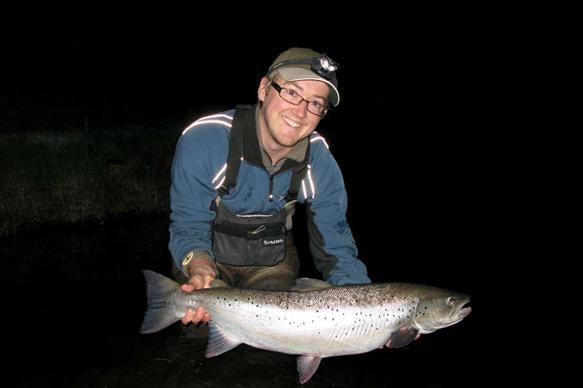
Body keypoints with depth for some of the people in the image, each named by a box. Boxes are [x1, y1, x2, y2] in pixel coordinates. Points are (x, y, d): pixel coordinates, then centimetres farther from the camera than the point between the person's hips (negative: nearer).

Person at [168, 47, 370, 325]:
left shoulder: (321, 164, -20)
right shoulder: (203, 141, -30)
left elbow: (336, 249, -16)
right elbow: (189, 227, -23)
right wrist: (202, 271, -46)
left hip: (271, 262, 3)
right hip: (207, 257, -2)